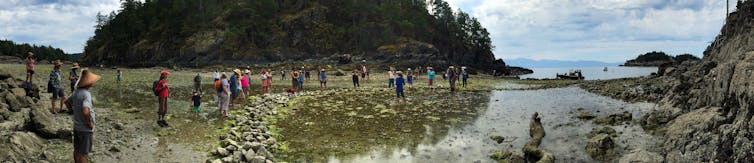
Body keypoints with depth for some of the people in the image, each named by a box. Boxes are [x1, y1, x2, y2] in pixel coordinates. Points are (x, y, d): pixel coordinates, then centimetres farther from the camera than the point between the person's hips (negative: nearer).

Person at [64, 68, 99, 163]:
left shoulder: (76, 92, 1)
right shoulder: (86, 94, -25)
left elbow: (67, 102, 18)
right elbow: (85, 111, -37)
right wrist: (90, 123, -22)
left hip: (76, 126, 8)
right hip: (85, 129, -8)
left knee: (77, 151, 21)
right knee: (84, 154, 3)